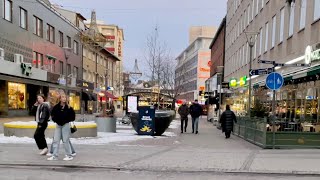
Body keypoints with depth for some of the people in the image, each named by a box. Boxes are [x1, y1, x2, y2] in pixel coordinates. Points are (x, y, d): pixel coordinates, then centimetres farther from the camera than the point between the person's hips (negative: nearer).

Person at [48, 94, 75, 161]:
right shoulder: (56, 107, 0)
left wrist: (66, 120, -10)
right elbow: (52, 114, 11)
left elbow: (72, 117, -4)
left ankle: (69, 155, 9)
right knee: (56, 140, 7)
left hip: (65, 125, -4)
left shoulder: (69, 108, -7)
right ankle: (55, 156, 16)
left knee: (65, 140, -1)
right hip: (58, 125, 4)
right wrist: (55, 120, -1)